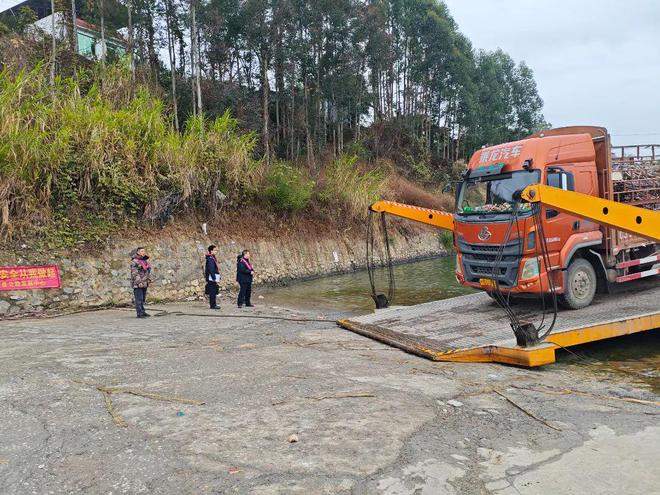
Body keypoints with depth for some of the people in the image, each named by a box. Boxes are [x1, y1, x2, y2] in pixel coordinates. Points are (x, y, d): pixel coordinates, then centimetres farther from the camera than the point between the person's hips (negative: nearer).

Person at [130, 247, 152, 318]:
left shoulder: (145, 260, 15)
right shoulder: (134, 261, -9)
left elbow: (148, 271, 21)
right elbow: (134, 273, -14)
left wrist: (149, 280, 14)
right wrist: (139, 282, -18)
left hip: (145, 283, 8)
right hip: (138, 283, -8)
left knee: (143, 299, 13)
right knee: (139, 299, -7)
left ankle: (142, 312, 20)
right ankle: (139, 313, -5)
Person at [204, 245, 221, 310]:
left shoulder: (213, 258, 16)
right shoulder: (210, 259, -15)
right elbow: (211, 270, -20)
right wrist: (215, 279, -20)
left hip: (213, 278, 10)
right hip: (212, 278, -10)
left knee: (214, 292, 13)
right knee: (213, 292, -6)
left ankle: (213, 304, 18)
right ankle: (213, 305, -3)